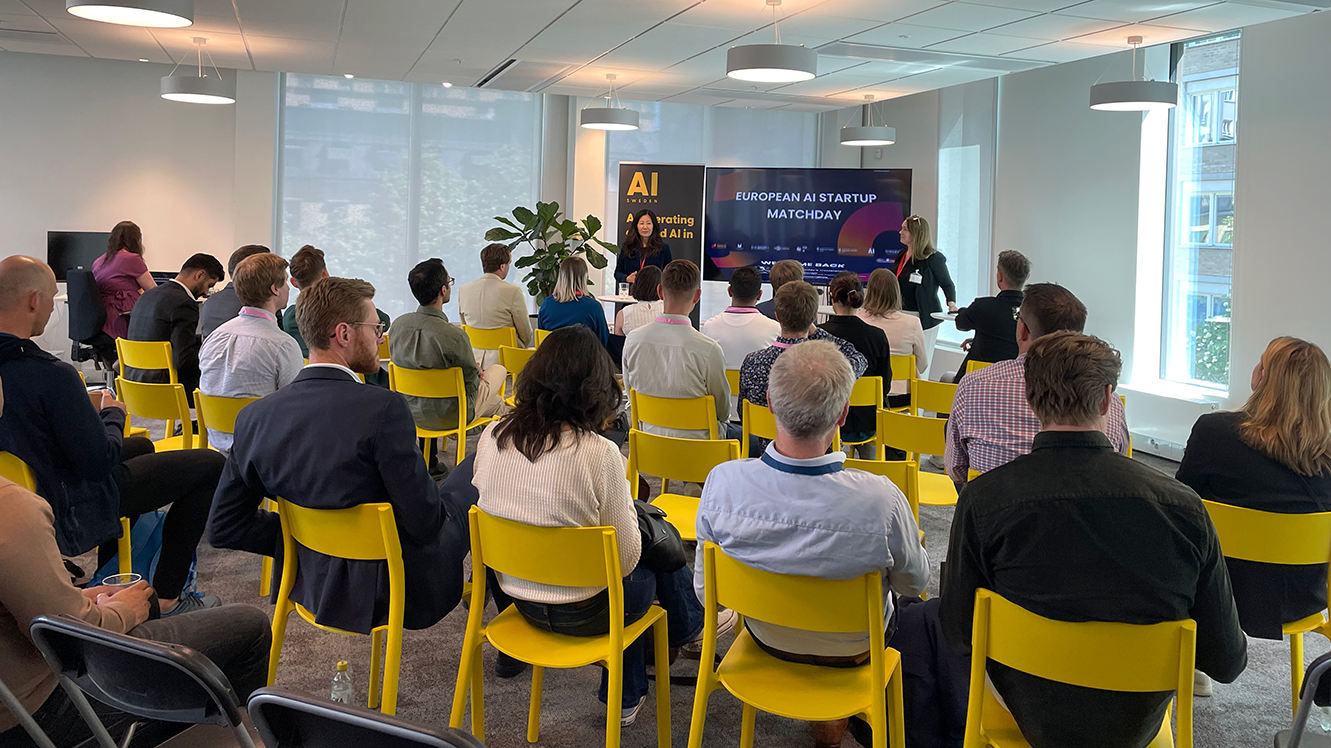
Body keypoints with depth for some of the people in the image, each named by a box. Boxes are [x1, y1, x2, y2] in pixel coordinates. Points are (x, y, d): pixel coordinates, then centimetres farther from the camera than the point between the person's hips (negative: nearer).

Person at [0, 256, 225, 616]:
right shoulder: (51, 374, -32)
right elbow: (98, 462, -25)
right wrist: (112, 414, -7)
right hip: (70, 516, -9)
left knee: (141, 447, 33)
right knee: (211, 464, -1)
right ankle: (166, 598, 5)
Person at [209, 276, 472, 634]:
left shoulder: (254, 416, -7)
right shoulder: (383, 408, -26)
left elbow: (223, 527, 1)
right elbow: (424, 523, -21)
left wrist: (307, 541, 8)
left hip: (313, 587, 6)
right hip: (391, 592, -6)